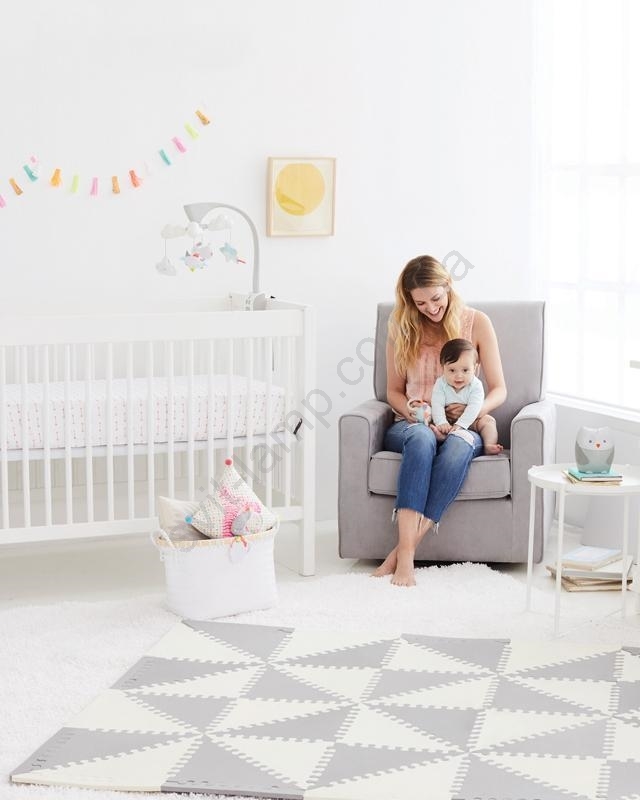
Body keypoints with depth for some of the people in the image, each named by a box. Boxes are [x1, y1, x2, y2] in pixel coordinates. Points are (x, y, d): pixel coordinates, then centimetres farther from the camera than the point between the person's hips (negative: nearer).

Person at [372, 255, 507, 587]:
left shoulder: (476, 323, 1)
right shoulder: (401, 326, 5)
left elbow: (499, 390, 2)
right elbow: (394, 391, 10)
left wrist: (475, 410, -19)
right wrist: (413, 412, -12)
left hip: (461, 427, 0)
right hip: (411, 425, 1)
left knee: (459, 445, -39)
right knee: (421, 437, -38)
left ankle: (403, 552, -41)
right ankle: (406, 554, -49)